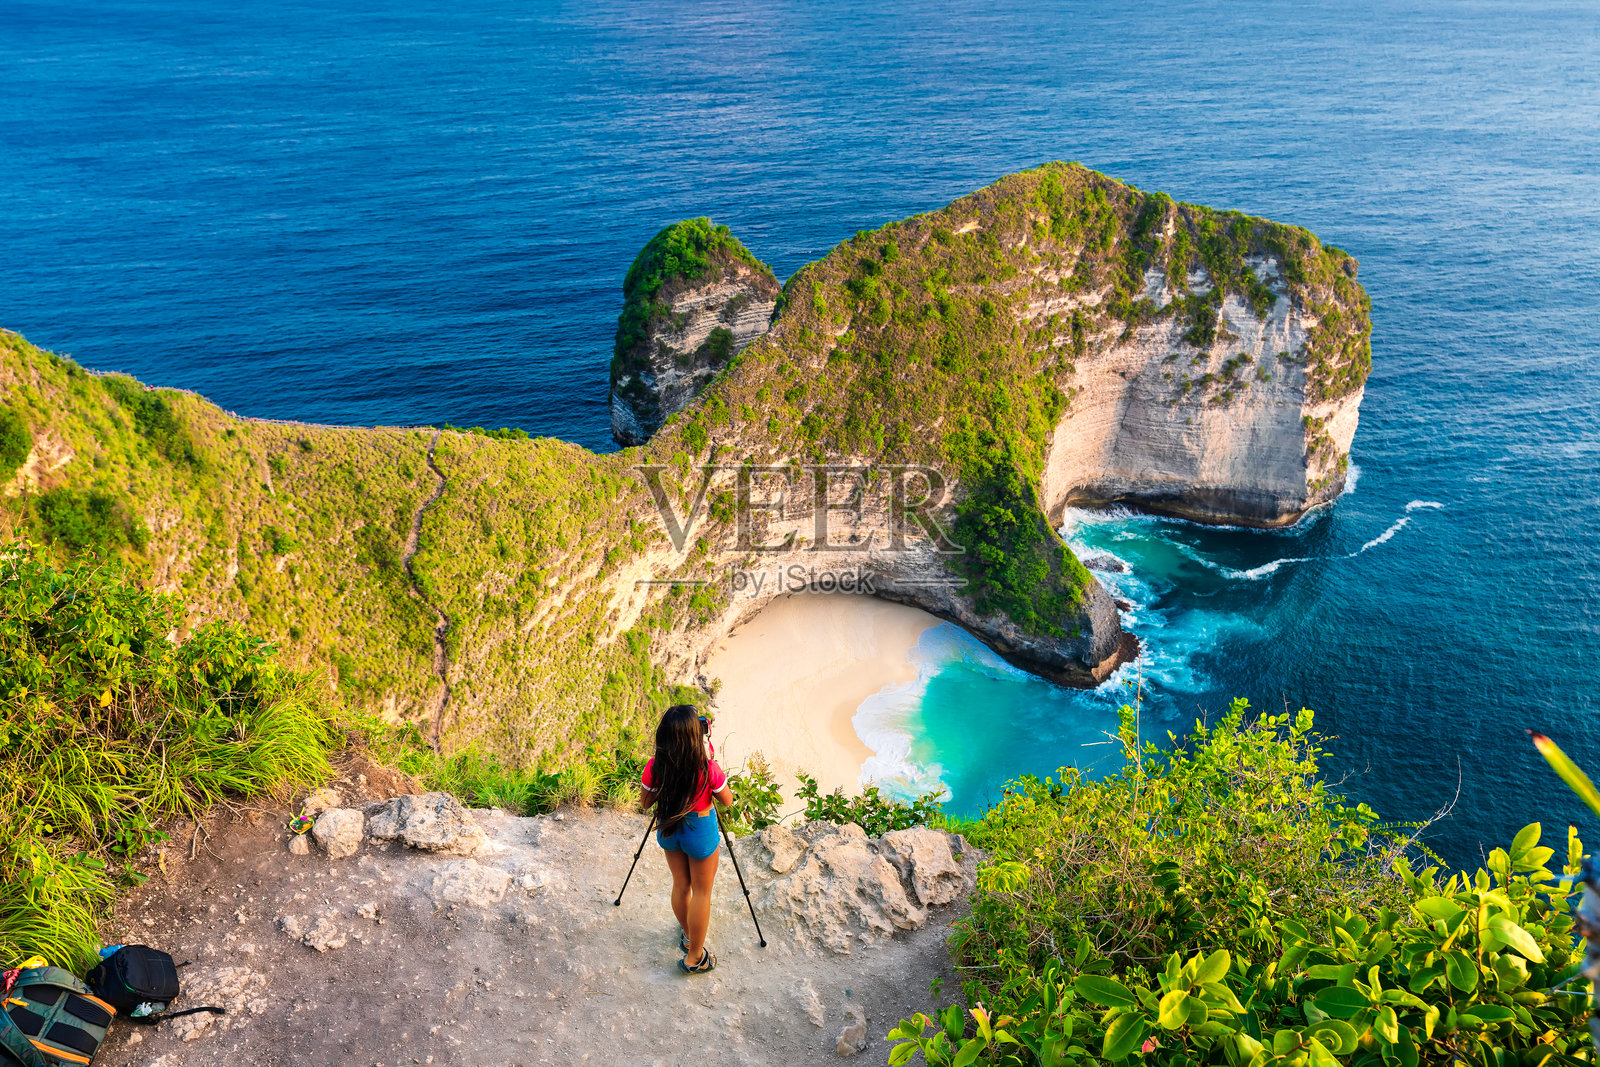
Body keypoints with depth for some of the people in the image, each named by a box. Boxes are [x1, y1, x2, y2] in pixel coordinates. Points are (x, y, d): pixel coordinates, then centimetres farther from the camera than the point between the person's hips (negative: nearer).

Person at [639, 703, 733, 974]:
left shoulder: (655, 767, -19)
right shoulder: (707, 769, -28)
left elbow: (645, 803, -3)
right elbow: (727, 801, -9)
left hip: (668, 829, 4)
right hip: (700, 831, -3)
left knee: (680, 885, 24)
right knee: (701, 891, 15)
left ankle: (687, 935, 47)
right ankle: (695, 957, 27)